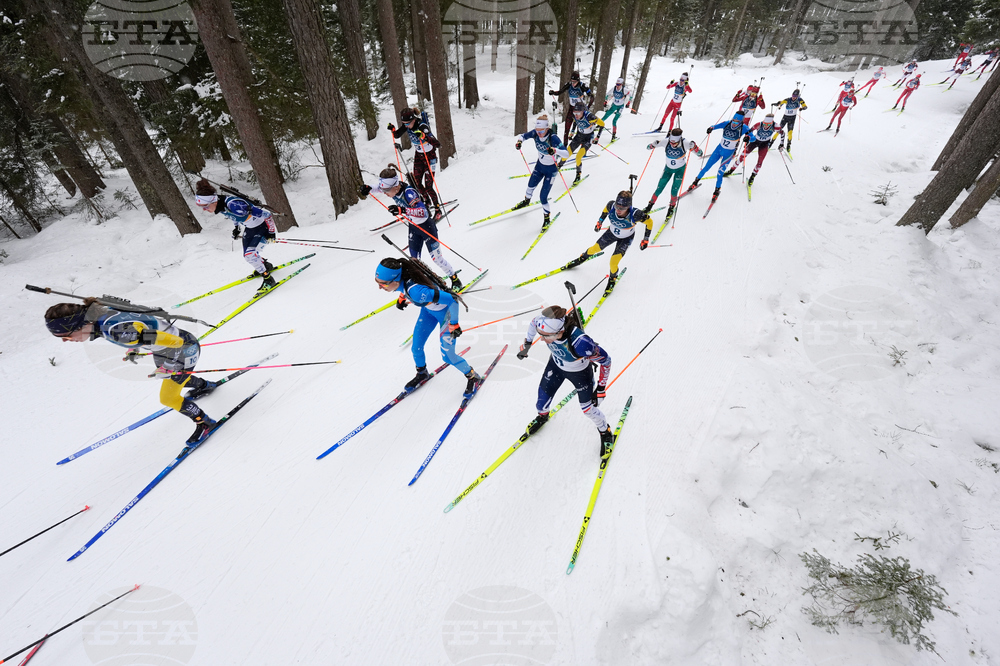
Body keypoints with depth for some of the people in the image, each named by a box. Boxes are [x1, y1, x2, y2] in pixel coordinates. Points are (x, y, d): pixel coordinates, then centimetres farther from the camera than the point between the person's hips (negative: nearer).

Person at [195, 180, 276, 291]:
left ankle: (268, 279, -6)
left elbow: (265, 214, -32)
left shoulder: (233, 205, -35)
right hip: (249, 228, 9)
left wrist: (271, 232, -22)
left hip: (263, 226, -9)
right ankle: (266, 266, 41)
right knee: (247, 256, 15)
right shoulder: (220, 206, -10)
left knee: (250, 254, -19)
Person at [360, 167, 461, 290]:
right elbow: (380, 186, 11)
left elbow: (423, 212, -49)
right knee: (414, 258, 14)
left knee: (436, 257, 0)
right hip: (413, 227, 8)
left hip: (427, 226, -8)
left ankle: (455, 280, 19)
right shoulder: (394, 189, -13)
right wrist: (368, 188, -9)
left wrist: (403, 210, -61)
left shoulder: (409, 193, -35)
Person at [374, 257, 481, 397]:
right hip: (428, 309, 7)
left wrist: (454, 324, -26)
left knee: (447, 356, -1)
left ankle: (473, 377, 25)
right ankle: (422, 374, 43)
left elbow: (451, 300, -38)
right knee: (416, 348, 13)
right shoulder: (399, 274, -22)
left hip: (446, 311, -7)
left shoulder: (416, 290, -44)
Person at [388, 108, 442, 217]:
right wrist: (392, 129, -15)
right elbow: (396, 135, 7)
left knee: (428, 186, -9)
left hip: (430, 156, -7)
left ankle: (438, 209, 7)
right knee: (416, 183, 11)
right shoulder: (408, 125, -9)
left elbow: (438, 144, -37)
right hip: (418, 156, 7)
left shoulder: (423, 127, -28)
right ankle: (427, 201, 36)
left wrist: (424, 136, -50)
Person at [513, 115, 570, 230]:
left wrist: (555, 150, -58)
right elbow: (523, 136, -1)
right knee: (531, 185, 27)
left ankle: (547, 217, 15)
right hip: (539, 165, 6)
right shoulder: (535, 133, -18)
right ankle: (526, 201, 60)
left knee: (543, 196, -8)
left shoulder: (553, 138, -33)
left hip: (551, 169, -6)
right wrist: (519, 141, -25)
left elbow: (566, 154, -40)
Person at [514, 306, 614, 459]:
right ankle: (542, 417, 56)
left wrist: (601, 388, -19)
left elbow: (605, 360, -28)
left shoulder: (580, 342, -46)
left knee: (588, 409, 13)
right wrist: (526, 344, 5)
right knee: (542, 399, 17)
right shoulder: (545, 325, -33)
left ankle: (605, 433, 47)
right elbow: (533, 323, -6)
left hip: (579, 373, -4)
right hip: (556, 365, 4)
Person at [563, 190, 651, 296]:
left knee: (613, 263, -12)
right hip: (612, 232, 3)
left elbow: (649, 221, -22)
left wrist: (646, 239, -17)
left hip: (626, 238, -3)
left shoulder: (635, 215, -41)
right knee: (595, 248, 19)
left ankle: (613, 279, 22)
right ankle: (582, 258, 53)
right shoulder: (611, 206, -33)